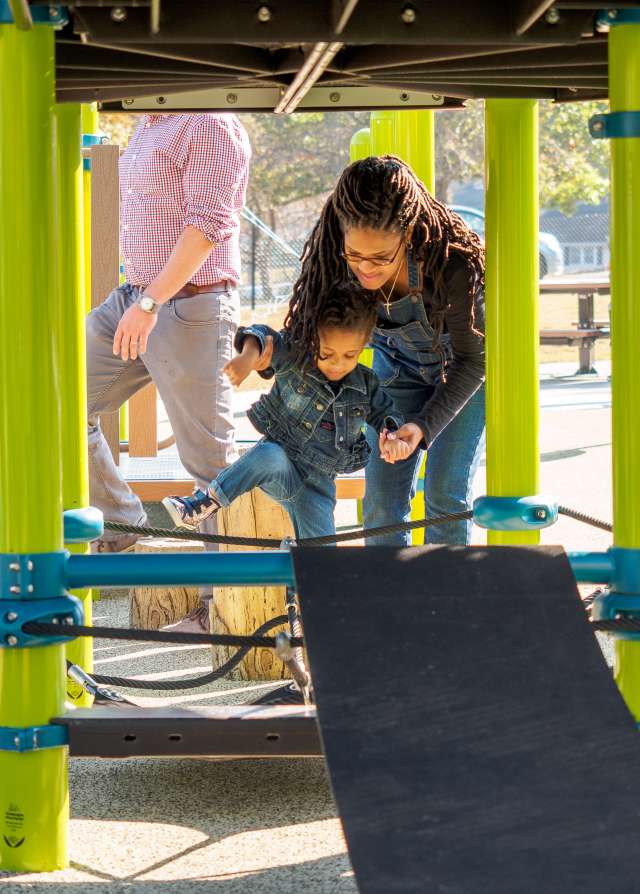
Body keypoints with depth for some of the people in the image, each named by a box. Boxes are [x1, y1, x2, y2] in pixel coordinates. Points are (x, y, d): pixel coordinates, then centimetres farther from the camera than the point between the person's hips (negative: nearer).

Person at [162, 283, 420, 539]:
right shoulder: (294, 358, -10)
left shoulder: (366, 386, -2)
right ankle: (208, 502, -29)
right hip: (280, 458, -3)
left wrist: (392, 435, -13)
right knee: (270, 457, -41)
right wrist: (249, 355, -40)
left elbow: (384, 413, 10)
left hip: (317, 482, 3)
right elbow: (263, 336, -17)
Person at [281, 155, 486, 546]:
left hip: (466, 368, -3)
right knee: (383, 499, -3)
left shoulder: (452, 262, -39)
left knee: (445, 493, -9)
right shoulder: (334, 253, -29)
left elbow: (472, 359, -26)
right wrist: (260, 347, -36)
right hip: (399, 363, 4)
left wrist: (424, 426, -37)